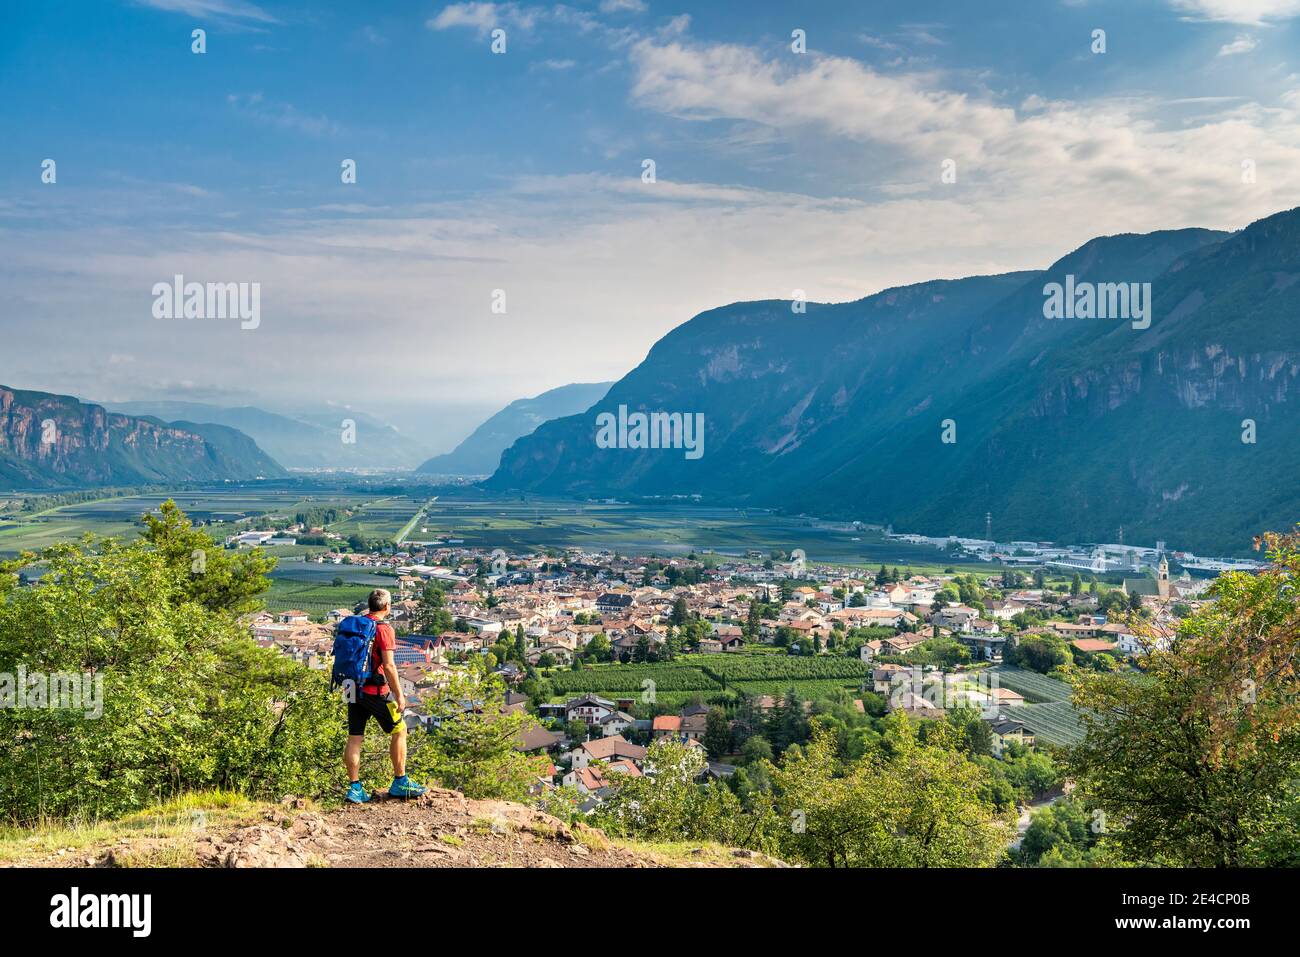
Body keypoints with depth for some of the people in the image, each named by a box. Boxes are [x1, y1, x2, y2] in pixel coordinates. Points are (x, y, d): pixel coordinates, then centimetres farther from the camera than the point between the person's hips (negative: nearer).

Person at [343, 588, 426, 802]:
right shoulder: (384, 628, -12)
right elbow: (388, 665, -17)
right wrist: (399, 694, -12)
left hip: (354, 688, 7)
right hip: (375, 690, -7)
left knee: (354, 738, 7)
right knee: (399, 731, 7)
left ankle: (355, 788, 7)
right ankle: (400, 783, 10)